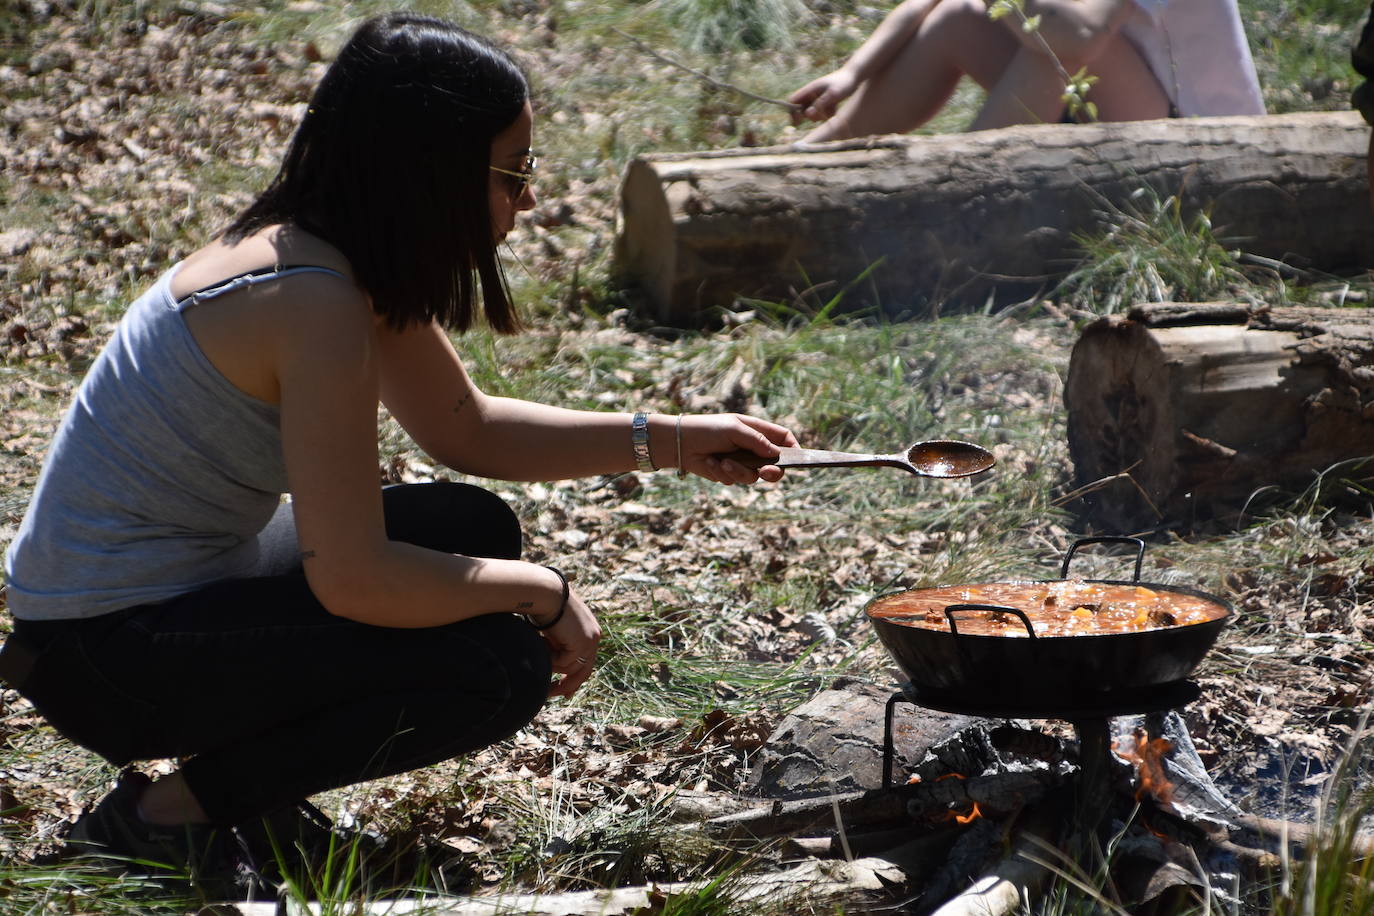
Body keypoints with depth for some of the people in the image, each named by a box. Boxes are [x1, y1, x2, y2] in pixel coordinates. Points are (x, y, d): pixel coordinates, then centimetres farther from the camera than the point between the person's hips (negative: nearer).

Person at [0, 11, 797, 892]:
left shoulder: (358, 261, 2)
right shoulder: (314, 301, -26)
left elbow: (467, 427, 17)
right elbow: (352, 579, -28)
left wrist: (667, 440, 11)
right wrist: (546, 591, -14)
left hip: (187, 579, 10)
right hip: (109, 650, -10)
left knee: (474, 527, 12)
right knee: (501, 666, -16)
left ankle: (249, 783, 12)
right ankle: (170, 816, -5)